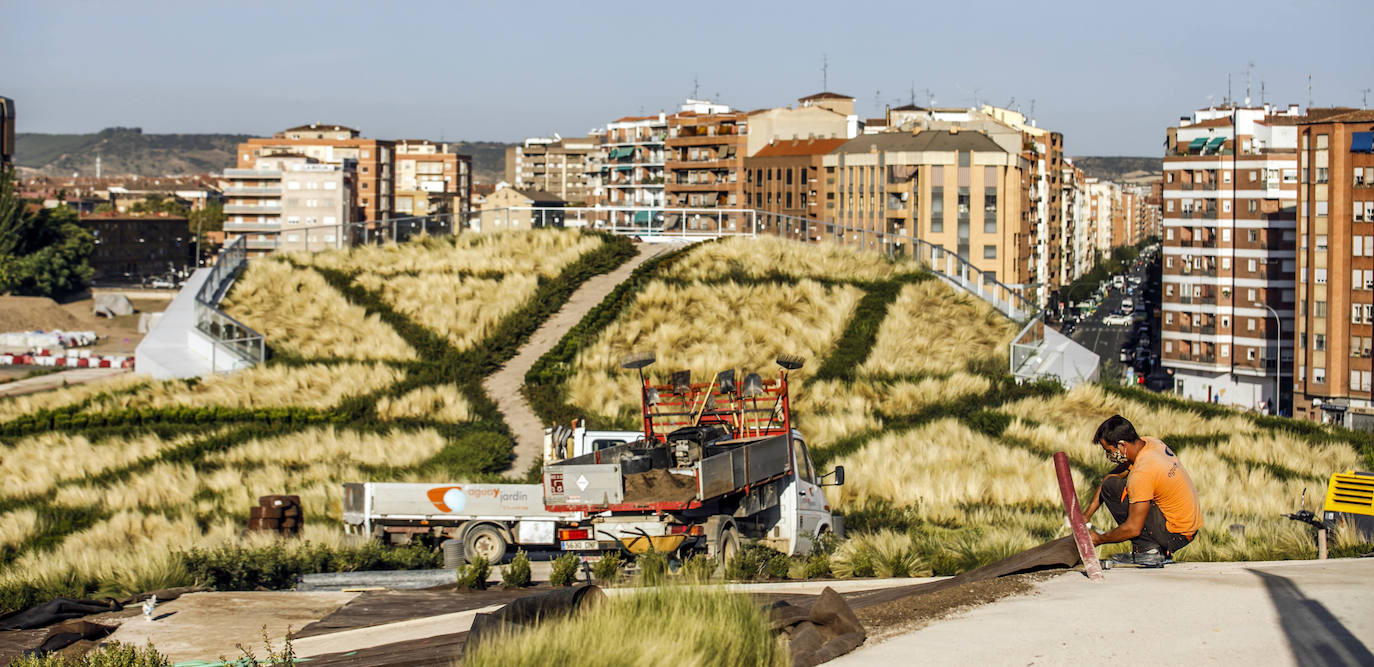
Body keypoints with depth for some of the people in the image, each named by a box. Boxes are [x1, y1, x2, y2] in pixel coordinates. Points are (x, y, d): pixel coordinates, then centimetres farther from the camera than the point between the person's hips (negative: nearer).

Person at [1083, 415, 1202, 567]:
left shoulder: (1142, 474, -26)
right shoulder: (1148, 443, 1)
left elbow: (1133, 528, -22)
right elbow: (1110, 477, 12)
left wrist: (1099, 539, -5)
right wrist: (1086, 516, 10)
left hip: (1176, 535, -9)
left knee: (1110, 488, -11)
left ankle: (1147, 549, -7)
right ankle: (1161, 550, 14)